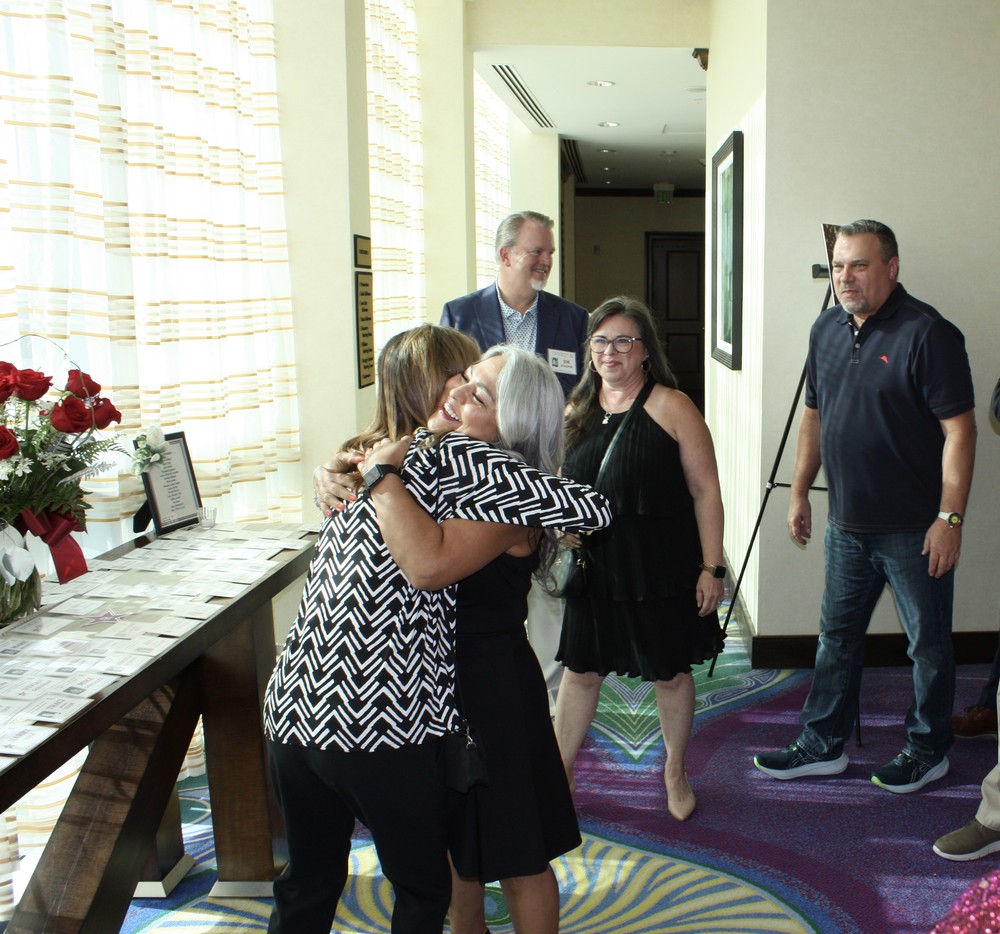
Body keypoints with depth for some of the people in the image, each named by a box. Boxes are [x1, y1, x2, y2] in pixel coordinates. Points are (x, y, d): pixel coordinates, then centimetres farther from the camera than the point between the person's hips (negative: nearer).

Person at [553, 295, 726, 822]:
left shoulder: (671, 407, -9)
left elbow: (705, 490, -9)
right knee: (580, 670, 11)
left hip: (662, 568, -3)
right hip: (594, 567, 3)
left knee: (670, 672, 12)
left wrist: (711, 567, -11)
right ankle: (560, 770, 29)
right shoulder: (577, 411, 6)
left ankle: (675, 770, 35)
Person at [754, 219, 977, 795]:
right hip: (847, 524, 7)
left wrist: (950, 517, -20)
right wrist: (800, 492, 15)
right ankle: (823, 746, 28)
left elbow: (959, 429, -17)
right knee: (838, 637, 15)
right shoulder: (828, 330, 7)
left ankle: (929, 752, 27)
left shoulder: (927, 333, -15)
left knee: (929, 644, 10)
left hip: (913, 530, -7)